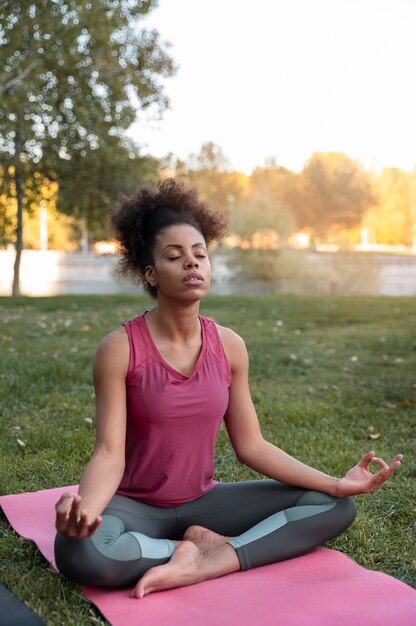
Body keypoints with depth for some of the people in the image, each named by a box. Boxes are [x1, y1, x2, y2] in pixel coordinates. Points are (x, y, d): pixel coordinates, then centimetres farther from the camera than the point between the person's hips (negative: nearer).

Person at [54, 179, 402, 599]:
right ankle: (203, 545, -14)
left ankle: (204, 565, -19)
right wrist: (83, 509, -41)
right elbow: (109, 454, -18)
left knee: (335, 508, -8)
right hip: (135, 507, -4)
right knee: (79, 552, -38)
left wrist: (336, 483, -9)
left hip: (202, 501, 4)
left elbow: (251, 445, 0)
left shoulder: (229, 347, -4)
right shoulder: (120, 349, -15)